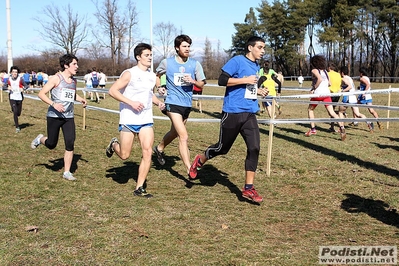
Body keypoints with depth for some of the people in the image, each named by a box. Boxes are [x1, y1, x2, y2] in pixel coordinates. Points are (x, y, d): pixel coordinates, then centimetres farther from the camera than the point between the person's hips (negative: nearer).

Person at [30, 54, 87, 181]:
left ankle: (67, 172, 4)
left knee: (70, 144, -6)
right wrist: (53, 104, -24)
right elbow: (41, 94, -11)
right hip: (54, 116, -5)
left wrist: (81, 99, 11)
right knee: (51, 144, 5)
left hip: (69, 117, 5)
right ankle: (40, 139, 40)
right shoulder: (56, 78, -8)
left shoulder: (73, 81, 10)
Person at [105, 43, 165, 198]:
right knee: (124, 155, 1)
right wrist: (131, 102, -22)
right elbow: (113, 91, -13)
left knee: (147, 152, -8)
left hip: (146, 120, 5)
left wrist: (158, 102, 7)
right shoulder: (129, 74, -9)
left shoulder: (152, 76, 12)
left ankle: (139, 188, 0)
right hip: (128, 119, -5)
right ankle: (114, 144, 38)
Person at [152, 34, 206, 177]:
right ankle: (189, 168, -12)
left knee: (175, 132, 23)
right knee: (184, 136, -15)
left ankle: (159, 148, 51)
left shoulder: (195, 64, 1)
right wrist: (159, 87, 0)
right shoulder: (167, 63, -3)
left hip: (187, 104, 5)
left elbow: (201, 84, 6)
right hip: (173, 103, -4)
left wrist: (193, 81, -15)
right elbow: (157, 75, 17)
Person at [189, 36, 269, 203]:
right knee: (223, 148, 6)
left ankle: (248, 188, 1)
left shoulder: (256, 66, 16)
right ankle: (199, 161, 36)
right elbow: (222, 80, -17)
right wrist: (245, 80, -18)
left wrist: (258, 91, 10)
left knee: (254, 148, -6)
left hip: (250, 114, 6)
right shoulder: (237, 61, -9)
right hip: (233, 113, -6)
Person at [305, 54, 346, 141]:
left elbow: (320, 79, -20)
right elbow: (328, 83, 18)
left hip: (318, 94, -5)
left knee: (310, 109, 19)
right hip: (326, 93, 5)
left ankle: (313, 129, 16)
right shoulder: (325, 71, 17)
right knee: (331, 112, -3)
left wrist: (314, 88, -12)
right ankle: (341, 127, -23)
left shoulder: (314, 70, -2)